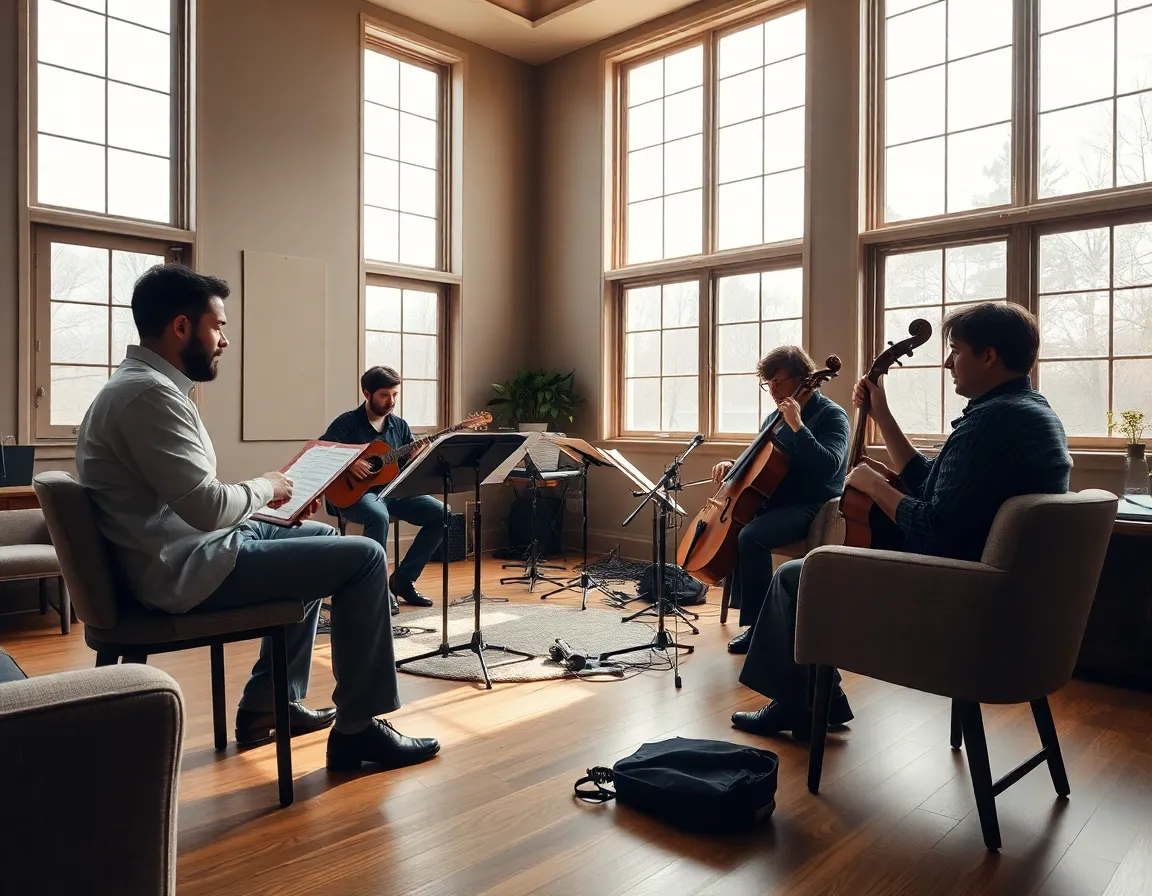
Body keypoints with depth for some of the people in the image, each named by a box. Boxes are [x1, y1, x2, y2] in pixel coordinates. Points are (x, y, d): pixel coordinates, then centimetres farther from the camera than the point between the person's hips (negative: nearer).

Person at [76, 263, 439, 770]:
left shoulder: (144, 385, 13)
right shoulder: (149, 393, -20)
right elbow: (207, 506, -27)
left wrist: (265, 497, 7)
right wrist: (264, 488, -7)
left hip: (185, 550, 11)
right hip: (187, 570, -11)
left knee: (320, 537, 25)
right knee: (363, 558, -11)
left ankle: (269, 703, 26)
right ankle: (356, 729, 1)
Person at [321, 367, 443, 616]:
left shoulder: (400, 425, 10)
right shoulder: (347, 423, -5)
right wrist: (348, 464, -29)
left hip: (394, 490, 6)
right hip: (355, 493, -6)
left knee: (441, 513, -13)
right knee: (378, 516, -39)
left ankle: (403, 579, -2)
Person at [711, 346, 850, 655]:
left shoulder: (831, 415, -9)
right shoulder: (776, 416, 13)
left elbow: (827, 466, -25)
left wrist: (796, 425, -27)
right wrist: (732, 465, 3)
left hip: (811, 506, -8)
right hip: (773, 502, 8)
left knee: (751, 536, -29)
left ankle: (759, 625, -18)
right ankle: (745, 605, 2)